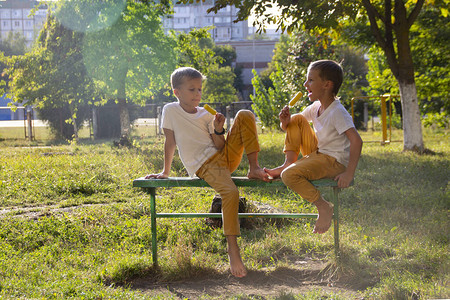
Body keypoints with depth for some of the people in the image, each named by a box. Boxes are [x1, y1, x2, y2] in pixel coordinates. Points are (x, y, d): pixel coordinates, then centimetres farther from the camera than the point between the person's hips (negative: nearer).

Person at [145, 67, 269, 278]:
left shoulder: (206, 114, 12)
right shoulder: (170, 111, 4)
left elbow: (220, 146, 6)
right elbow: (170, 142, 7)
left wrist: (218, 130, -13)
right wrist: (166, 171, 7)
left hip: (225, 156, 5)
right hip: (205, 165, -5)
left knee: (245, 115, -13)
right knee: (231, 193, -36)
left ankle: (254, 168, -14)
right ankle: (232, 248, -30)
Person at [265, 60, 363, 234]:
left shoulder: (337, 113, -21)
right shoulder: (316, 107, 6)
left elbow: (356, 141, -30)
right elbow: (291, 125, 16)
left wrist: (349, 174, -32)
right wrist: (285, 121, -10)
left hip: (334, 162, -9)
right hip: (317, 154, 9)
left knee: (289, 176, -28)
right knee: (297, 119, 6)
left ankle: (324, 207, -11)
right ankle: (288, 164, 3)